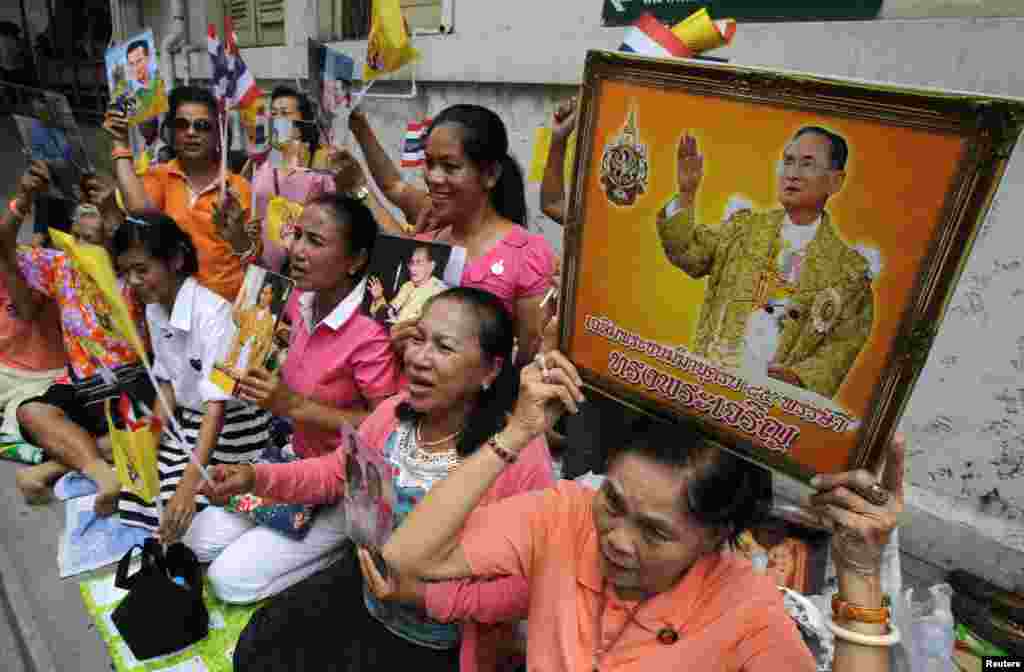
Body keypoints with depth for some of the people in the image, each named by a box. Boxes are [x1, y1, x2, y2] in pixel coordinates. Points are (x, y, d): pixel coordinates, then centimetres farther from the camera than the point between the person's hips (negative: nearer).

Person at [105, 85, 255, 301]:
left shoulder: (237, 186, 5)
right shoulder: (160, 176, 10)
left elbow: (254, 259, 0)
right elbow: (139, 208, -13)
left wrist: (236, 234, -19)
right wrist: (121, 145, -4)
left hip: (225, 300, -1)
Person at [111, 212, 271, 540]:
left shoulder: (213, 313, -26)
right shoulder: (154, 309, -1)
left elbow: (217, 405, -31)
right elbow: (168, 382, 9)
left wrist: (188, 486, -37)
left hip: (233, 425, -7)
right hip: (187, 420, 8)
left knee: (181, 515, -16)